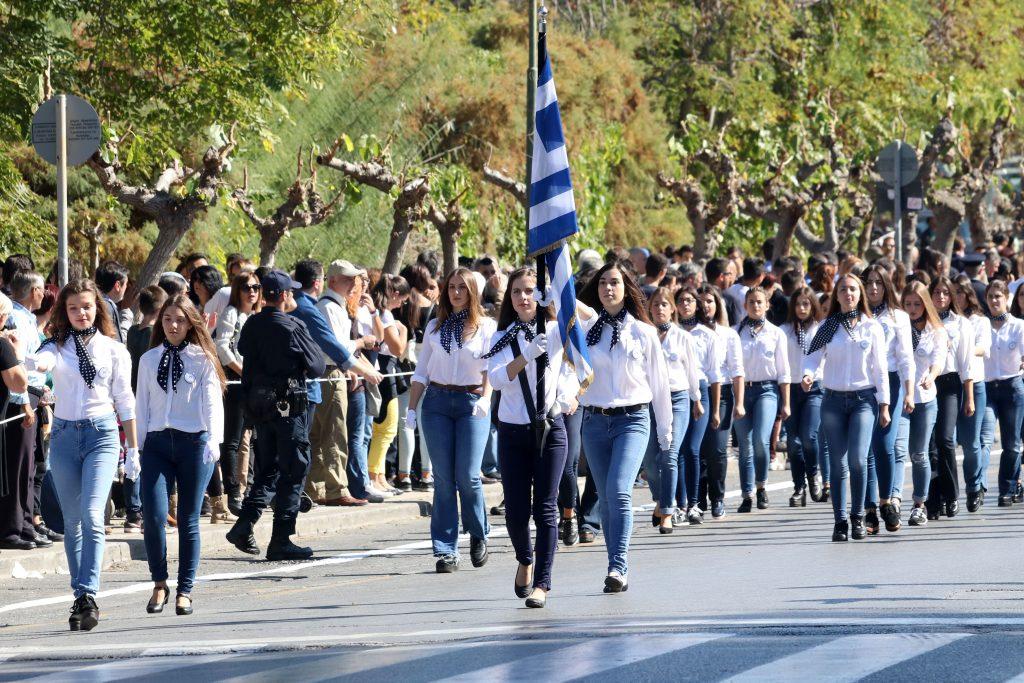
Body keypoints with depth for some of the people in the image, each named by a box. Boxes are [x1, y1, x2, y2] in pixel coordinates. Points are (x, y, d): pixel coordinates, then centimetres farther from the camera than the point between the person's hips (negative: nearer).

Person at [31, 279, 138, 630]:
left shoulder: (113, 349, 5)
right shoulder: (58, 346, 6)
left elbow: (125, 401, 9)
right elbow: (45, 361, -18)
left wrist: (133, 449, 9)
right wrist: (35, 364, -43)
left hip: (102, 433, -2)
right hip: (64, 434, 2)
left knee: (92, 515, -17)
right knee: (72, 521, 7)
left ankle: (88, 594, -23)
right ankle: (81, 597, 14)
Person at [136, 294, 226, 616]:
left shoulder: (202, 359, 3)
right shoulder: (149, 360, 12)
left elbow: (212, 401, -4)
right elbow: (141, 405, 13)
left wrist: (214, 440, -19)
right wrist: (134, 449, 8)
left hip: (194, 442, -2)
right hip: (157, 442, 2)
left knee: (188, 519, 1)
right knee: (154, 515, -12)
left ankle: (185, 591, 9)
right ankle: (159, 584, 4)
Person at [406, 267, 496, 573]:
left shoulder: (486, 326, 3)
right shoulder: (435, 327, 13)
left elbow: (490, 368, -7)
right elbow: (421, 371, 15)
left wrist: (485, 397, -24)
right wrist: (411, 408, 7)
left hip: (472, 402, -3)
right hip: (437, 401, 3)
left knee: (467, 476, -9)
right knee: (443, 479, -1)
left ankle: (478, 535, 16)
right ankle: (445, 551, 0)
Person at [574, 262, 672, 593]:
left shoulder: (643, 332, 3)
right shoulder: (587, 326, 6)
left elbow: (659, 383, 10)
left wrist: (665, 429, 14)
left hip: (632, 420, -3)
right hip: (595, 420, 3)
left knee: (619, 491, -20)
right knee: (606, 498, 6)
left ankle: (619, 566, -23)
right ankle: (618, 570, 12)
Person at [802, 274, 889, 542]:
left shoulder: (872, 327, 5)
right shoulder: (827, 327, 6)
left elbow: (880, 367, 5)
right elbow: (812, 356, -1)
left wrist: (884, 403, 1)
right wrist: (807, 374, -24)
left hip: (864, 399, -1)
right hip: (833, 399, 1)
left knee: (857, 458, -16)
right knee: (838, 464, 1)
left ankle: (857, 517, -3)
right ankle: (840, 521, 6)